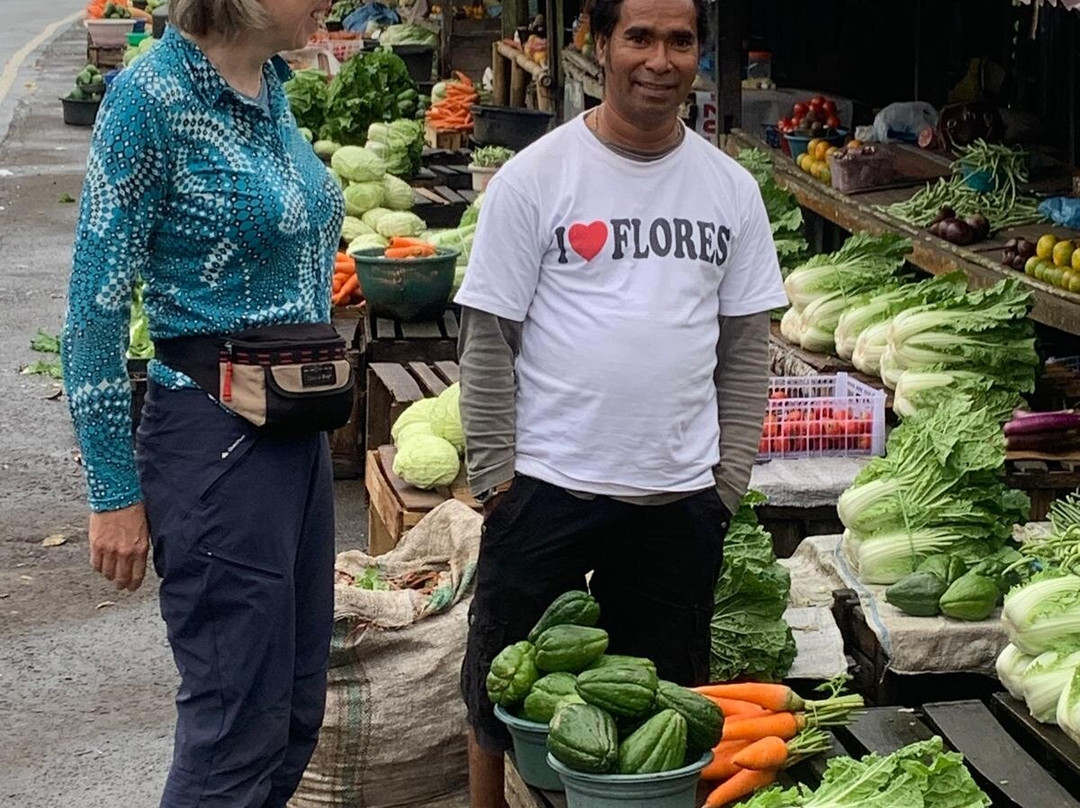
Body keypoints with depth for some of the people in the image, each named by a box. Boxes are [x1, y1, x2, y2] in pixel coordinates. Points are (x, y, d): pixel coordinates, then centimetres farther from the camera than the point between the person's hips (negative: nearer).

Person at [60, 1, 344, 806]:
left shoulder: (271, 83, 7)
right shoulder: (153, 95, -17)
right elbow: (97, 304, -14)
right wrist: (115, 493, -13)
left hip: (299, 432, 8)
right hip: (214, 440, -8)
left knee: (297, 713, 15)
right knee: (238, 730, 1)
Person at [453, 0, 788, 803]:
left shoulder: (731, 187, 6)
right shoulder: (534, 178, -5)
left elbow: (748, 343, 10)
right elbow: (488, 338, -4)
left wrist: (732, 473, 4)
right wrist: (496, 473, -8)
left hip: (683, 496, 3)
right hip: (549, 487, -3)